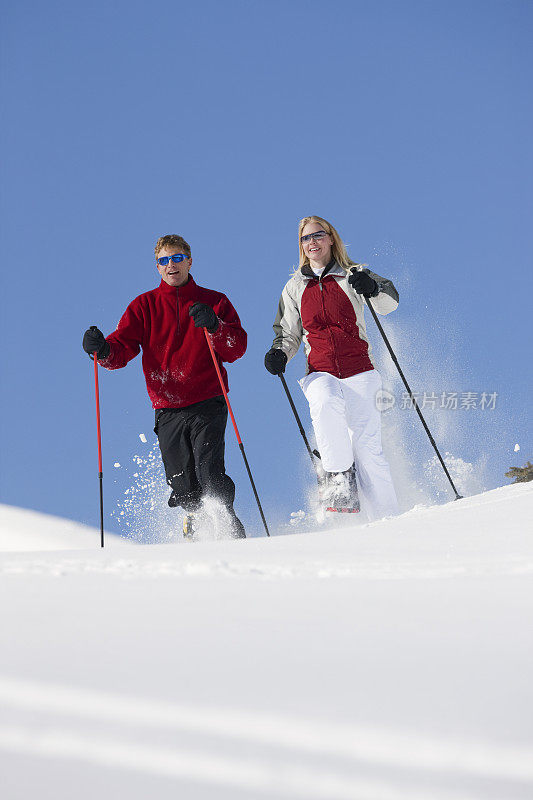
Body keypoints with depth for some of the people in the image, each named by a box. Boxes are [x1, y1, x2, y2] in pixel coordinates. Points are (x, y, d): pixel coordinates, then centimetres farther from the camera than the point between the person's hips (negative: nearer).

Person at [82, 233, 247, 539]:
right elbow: (123, 347, 2)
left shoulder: (214, 302, 8)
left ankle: (232, 535, -11)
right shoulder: (145, 306, 11)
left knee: (209, 472, -19)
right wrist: (103, 350, -21)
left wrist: (214, 326, -20)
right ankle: (196, 526, 31)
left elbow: (237, 348, -1)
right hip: (168, 410, 2)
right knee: (183, 488, 3)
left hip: (207, 404, -2)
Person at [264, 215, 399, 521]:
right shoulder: (295, 288, 15)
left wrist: (373, 288, -30)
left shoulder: (351, 275, 6)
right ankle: (339, 476, -24)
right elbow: (288, 334, 21)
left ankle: (387, 518, -6)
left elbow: (389, 302, -8)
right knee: (327, 403, -35)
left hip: (359, 372, -1)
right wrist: (279, 354, -2)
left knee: (367, 445, -12)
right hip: (321, 373, 1)